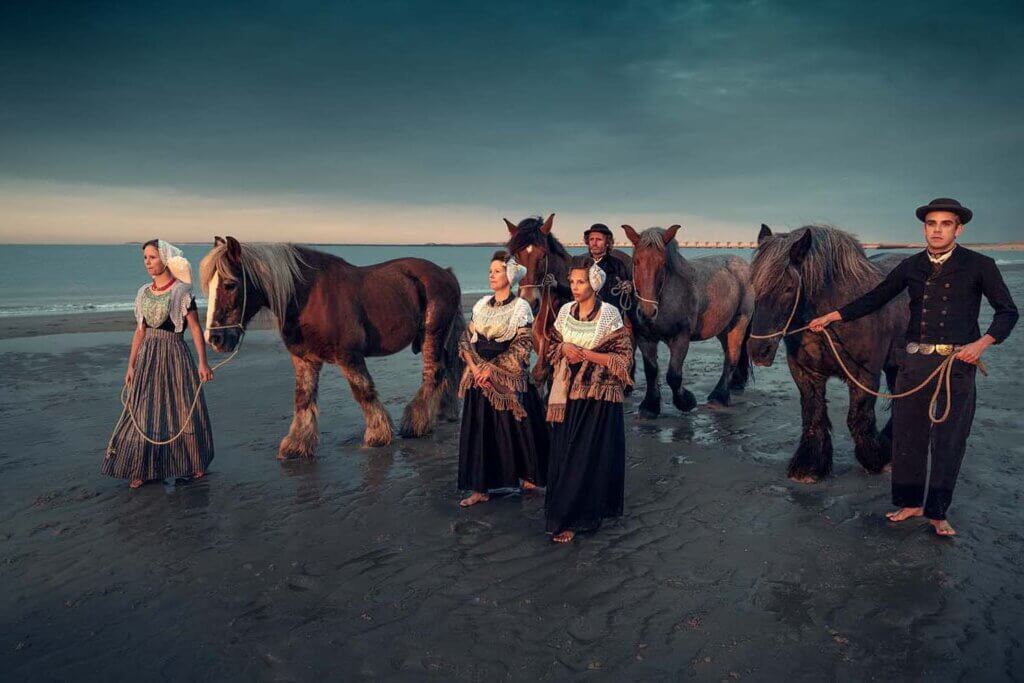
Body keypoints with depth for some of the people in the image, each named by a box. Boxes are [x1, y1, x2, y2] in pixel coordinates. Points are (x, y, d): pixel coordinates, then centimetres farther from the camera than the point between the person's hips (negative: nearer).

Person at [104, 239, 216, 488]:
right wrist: (131, 365, 11)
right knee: (143, 414, 7)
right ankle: (143, 469, 17)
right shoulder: (143, 293, 8)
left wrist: (203, 363, -17)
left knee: (182, 410, 4)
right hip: (148, 356, 5)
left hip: (174, 354, -5)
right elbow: (140, 330, 12)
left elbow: (195, 329, -11)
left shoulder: (181, 291, -9)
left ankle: (194, 463, 20)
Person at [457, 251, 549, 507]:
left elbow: (522, 346, -12)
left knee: (515, 428, 4)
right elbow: (467, 339, 8)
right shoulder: (482, 305, 9)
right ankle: (481, 488, 13)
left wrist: (492, 368, -15)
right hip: (479, 377, 5)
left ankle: (528, 476, 25)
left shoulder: (521, 307, -6)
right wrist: (475, 368, -8)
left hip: (508, 378, -5)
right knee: (479, 430, 5)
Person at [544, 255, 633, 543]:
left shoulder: (609, 314, -8)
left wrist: (586, 354, -16)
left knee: (590, 456, 0)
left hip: (598, 396, -4)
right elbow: (552, 346, 16)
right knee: (564, 453, 6)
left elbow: (623, 357, -8)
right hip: (567, 392, 5)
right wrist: (565, 349, -6)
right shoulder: (565, 311, 7)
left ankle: (574, 518, 9)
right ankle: (568, 514, 20)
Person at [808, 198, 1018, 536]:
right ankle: (910, 502, 25)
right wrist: (832, 316, 7)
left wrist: (983, 343, -14)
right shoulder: (911, 267, 7)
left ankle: (937, 513, 18)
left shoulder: (979, 265, -2)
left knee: (948, 441, 4)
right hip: (915, 361, 3)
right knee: (907, 435, 9)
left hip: (957, 364, -3)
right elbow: (874, 299, 13)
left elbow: (1007, 311, 2)